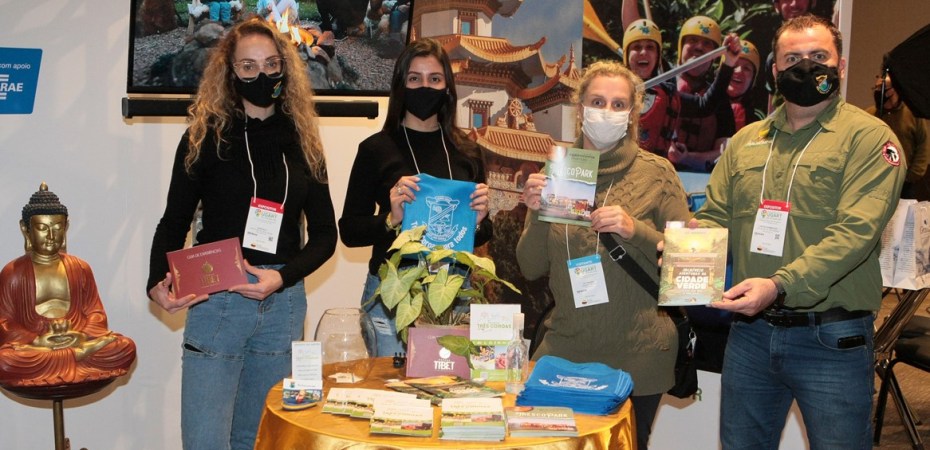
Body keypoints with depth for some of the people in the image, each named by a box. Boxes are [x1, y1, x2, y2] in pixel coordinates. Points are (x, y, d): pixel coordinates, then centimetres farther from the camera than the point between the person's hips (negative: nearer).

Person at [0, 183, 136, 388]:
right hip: (31, 346, -2)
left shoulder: (80, 268, 14)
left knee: (125, 347, -24)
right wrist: (37, 341, -18)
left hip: (78, 339, 2)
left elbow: (96, 314, 11)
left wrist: (82, 336, -13)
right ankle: (78, 355, -29)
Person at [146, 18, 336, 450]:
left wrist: (282, 277, -10)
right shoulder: (206, 136, 0)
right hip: (216, 301, -3)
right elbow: (174, 223, 1)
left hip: (284, 304, 3)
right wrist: (158, 281, -17)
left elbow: (324, 234, 8)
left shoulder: (303, 142, 8)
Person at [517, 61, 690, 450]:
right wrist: (536, 214, -13)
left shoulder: (656, 172, -5)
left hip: (636, 358, -2)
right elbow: (532, 268, 3)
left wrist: (635, 230, -20)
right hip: (564, 349, 2)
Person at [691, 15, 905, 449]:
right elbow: (714, 216, 12)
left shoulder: (868, 136, -5)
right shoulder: (746, 140, 12)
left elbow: (855, 232, -17)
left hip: (832, 342, -5)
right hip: (750, 332, 5)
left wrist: (779, 286, -29)